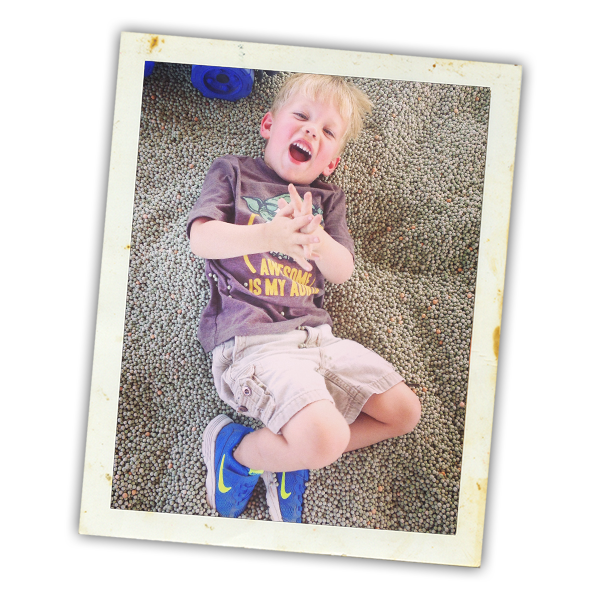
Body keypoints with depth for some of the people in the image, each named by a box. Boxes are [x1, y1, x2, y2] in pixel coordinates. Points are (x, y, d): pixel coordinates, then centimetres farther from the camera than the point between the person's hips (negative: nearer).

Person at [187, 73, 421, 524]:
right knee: (326, 437, -27)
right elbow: (202, 239, -7)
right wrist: (268, 235, -26)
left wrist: (316, 238, -16)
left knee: (404, 411, 3)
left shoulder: (327, 198, 21)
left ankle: (290, 458, 8)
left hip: (316, 333, 7)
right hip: (252, 338, -6)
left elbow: (343, 270, 8)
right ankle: (234, 448, 2)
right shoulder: (233, 172, 10)